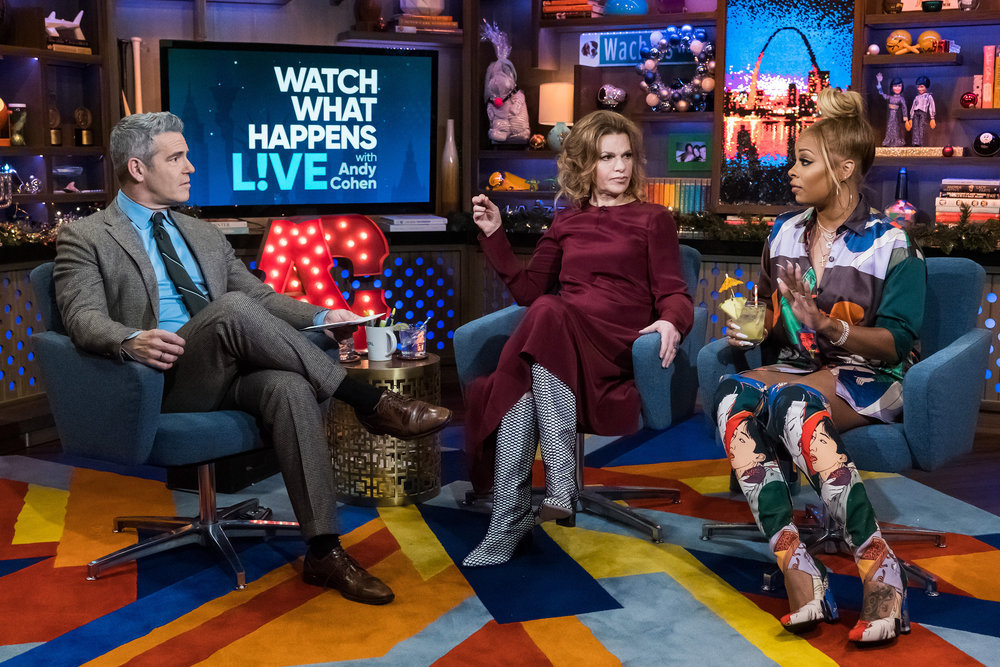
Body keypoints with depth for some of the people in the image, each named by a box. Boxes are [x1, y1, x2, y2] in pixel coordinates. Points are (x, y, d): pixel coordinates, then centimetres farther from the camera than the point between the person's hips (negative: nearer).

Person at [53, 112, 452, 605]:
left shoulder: (205, 235, 26)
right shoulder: (84, 239, 8)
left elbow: (260, 295, 24)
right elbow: (84, 318, -7)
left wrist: (321, 317, 6)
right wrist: (132, 341, -30)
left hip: (231, 375, 5)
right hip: (163, 381, -5)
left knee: (290, 387, -30)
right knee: (232, 307, -33)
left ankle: (324, 552, -30)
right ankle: (369, 403, -25)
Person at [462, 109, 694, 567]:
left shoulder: (652, 220, 16)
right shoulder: (567, 223, 26)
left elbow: (673, 293, 7)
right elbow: (527, 289, 23)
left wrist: (671, 322, -17)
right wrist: (494, 235, 14)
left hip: (617, 346, -3)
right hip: (560, 345, 3)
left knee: (549, 315, -37)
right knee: (519, 390, -33)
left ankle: (561, 481, -41)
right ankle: (508, 527, -34)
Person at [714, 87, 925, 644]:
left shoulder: (891, 244, -1)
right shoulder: (785, 234, 15)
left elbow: (896, 342, -8)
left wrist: (829, 328, -23)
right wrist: (749, 330, -1)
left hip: (867, 380, -5)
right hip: (796, 371, 5)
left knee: (790, 400, -39)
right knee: (733, 397, -32)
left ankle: (880, 568, -35)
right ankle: (797, 569, -40)